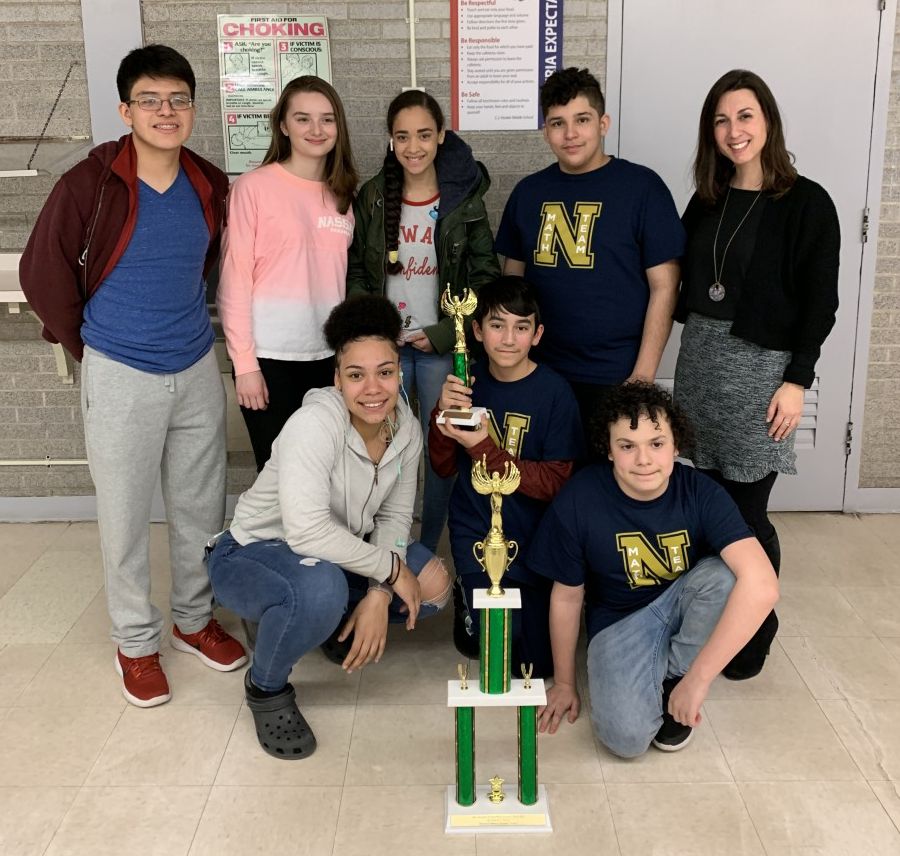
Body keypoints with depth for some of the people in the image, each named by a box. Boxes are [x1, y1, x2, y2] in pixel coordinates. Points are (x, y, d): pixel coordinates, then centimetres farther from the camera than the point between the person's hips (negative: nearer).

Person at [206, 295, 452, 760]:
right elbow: (306, 530, -38)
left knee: (432, 583, -11)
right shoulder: (315, 424, -30)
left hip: (335, 553, 7)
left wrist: (379, 595, -17)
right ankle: (266, 687, -7)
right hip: (252, 555, -7)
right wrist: (390, 568, -28)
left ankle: (340, 624, 17)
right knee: (320, 589, -39)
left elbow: (394, 515, -2)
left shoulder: (406, 427, -9)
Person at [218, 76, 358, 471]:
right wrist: (245, 363, -11)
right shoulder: (254, 188, -6)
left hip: (328, 357, 5)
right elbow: (234, 281, -8)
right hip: (269, 358, -5)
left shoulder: (341, 195, 11)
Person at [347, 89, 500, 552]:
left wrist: (443, 334, -10)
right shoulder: (371, 198, 2)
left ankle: (428, 549, 23)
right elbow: (355, 272, 6)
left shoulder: (465, 200, -3)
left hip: (442, 346, -1)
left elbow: (485, 278, -3)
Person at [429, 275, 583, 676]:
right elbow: (443, 467, 3)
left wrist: (484, 448, -24)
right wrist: (443, 414, -16)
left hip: (532, 537, -1)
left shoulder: (555, 392, -13)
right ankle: (467, 598, 19)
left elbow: (554, 483, -15)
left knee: (541, 661, 1)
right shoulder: (469, 382, -2)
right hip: (476, 532, 1)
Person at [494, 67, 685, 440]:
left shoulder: (642, 187, -4)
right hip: (541, 373, 3)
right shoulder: (528, 193, 7)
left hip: (615, 378, -3)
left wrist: (643, 375, -10)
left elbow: (663, 287, -6)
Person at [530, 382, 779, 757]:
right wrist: (564, 683, 5)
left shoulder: (700, 493, -21)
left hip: (685, 606, 2)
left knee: (725, 573, -32)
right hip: (620, 620, -2)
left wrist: (696, 678, -38)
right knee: (626, 735, -27)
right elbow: (566, 597, -6)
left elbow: (762, 585, -34)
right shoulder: (579, 500, -20)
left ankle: (674, 675, -5)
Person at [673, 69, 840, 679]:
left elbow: (820, 302, -8)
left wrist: (798, 380, -12)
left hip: (760, 366, -5)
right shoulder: (706, 201, 11)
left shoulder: (806, 203, -5)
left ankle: (757, 628, 19)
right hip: (700, 358, 5)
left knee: (747, 511, -1)